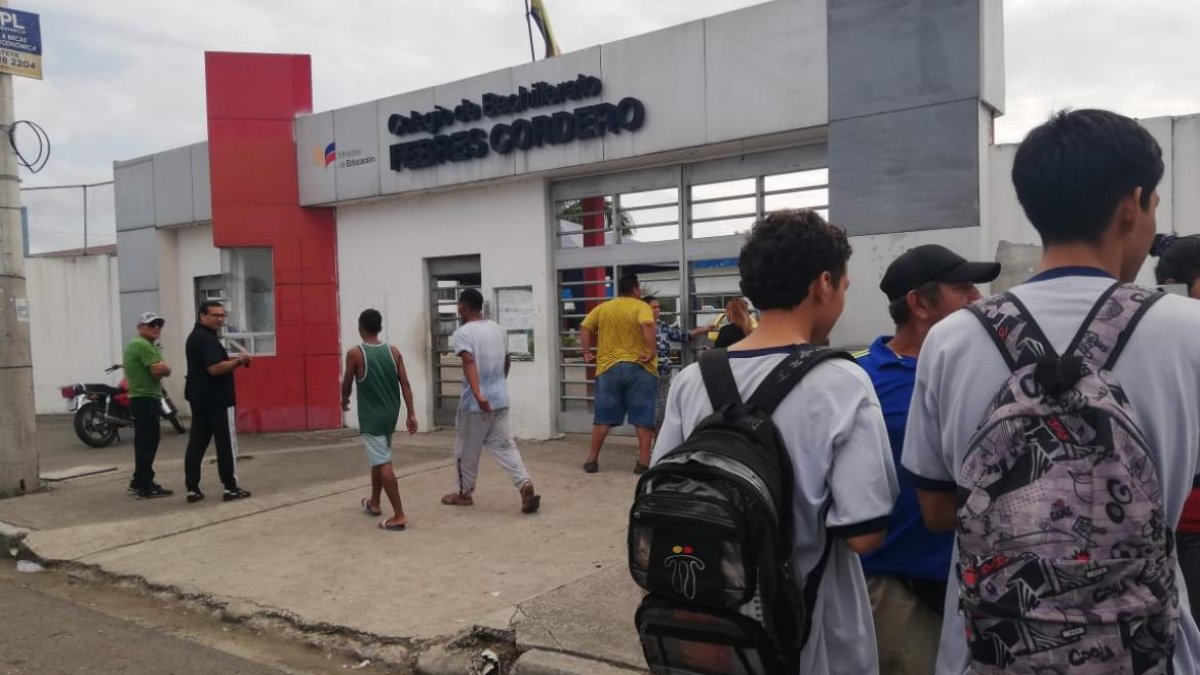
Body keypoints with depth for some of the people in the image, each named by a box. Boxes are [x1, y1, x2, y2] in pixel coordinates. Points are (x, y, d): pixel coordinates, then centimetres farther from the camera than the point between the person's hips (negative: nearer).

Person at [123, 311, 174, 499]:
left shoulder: (134, 344, 20)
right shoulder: (144, 345, -15)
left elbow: (154, 370, 16)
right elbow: (160, 370, -25)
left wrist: (160, 368, -4)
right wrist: (165, 367, -5)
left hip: (140, 398, 11)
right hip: (146, 399, -11)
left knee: (143, 441, 17)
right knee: (148, 442, -9)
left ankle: (139, 481, 25)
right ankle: (145, 487, -8)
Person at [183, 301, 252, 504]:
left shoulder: (196, 336, 17)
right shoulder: (207, 338, -16)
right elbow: (215, 368, -26)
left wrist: (233, 360, 9)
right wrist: (238, 361, -12)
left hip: (200, 399, 10)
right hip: (216, 400, -10)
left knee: (197, 443, 8)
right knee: (226, 443, -3)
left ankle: (192, 489, 11)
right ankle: (230, 488, 1)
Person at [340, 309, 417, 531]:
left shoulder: (355, 354, -11)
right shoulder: (394, 351, 1)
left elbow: (347, 384, 0)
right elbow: (405, 384, -2)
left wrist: (344, 401, 21)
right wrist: (411, 414, -1)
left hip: (371, 417, -6)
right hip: (390, 414, 6)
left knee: (383, 464, -6)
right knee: (378, 459, 23)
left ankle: (399, 516, -9)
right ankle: (374, 503, 38)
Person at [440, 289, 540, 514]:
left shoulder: (462, 333, -11)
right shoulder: (498, 329, 10)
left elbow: (469, 363, -26)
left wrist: (477, 394, -36)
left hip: (474, 402, -5)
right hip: (500, 399, 6)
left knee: (466, 449, 12)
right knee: (505, 446, 6)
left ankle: (465, 493, 25)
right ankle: (525, 485, -12)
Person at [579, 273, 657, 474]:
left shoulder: (603, 308, 10)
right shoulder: (641, 306, -2)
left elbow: (585, 328, 5)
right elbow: (647, 325, -21)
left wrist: (587, 353, 9)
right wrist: (652, 351, -18)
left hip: (608, 368, 4)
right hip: (639, 367, -3)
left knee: (603, 416, 10)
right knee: (643, 416, 4)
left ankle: (592, 460, 13)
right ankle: (643, 461, 3)